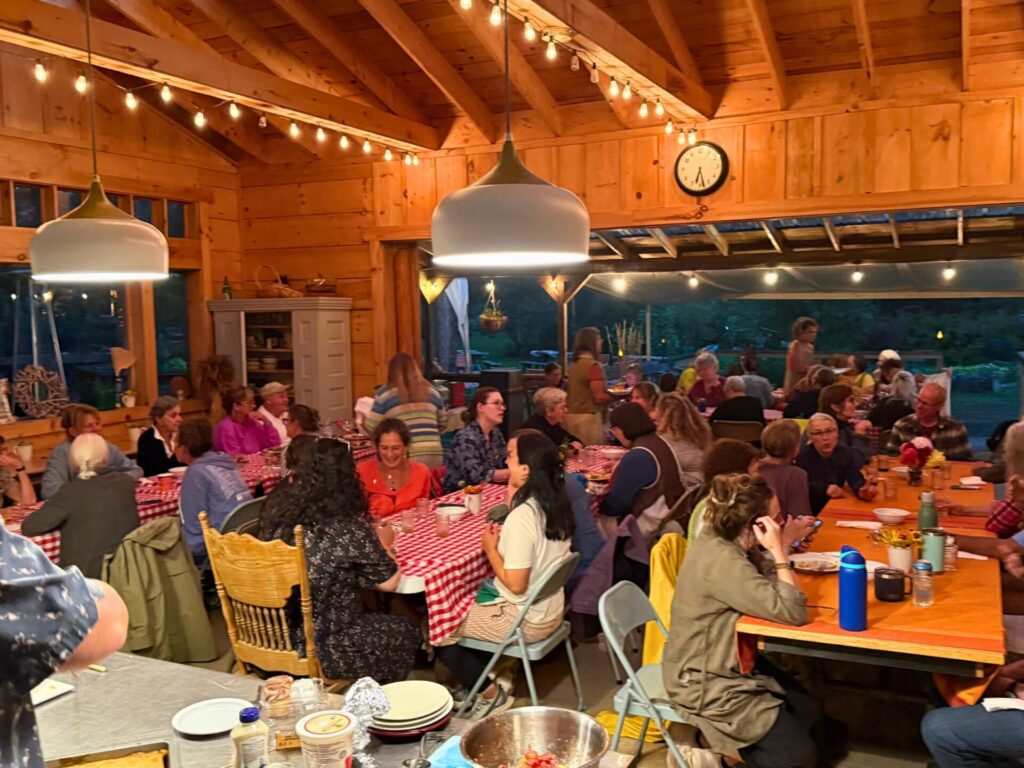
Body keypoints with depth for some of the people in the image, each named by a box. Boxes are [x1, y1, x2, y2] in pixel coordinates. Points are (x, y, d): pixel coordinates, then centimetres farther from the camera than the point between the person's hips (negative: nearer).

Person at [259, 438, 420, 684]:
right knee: (405, 632, 19)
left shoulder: (277, 511, -8)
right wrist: (384, 544, 9)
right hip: (319, 649, -6)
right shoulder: (348, 529, -23)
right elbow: (389, 582, -9)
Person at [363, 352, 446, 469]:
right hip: (434, 455, 3)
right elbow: (442, 424, 22)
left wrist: (363, 421, 26)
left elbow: (370, 428, 5)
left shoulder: (385, 393, 2)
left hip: (406, 458, -3)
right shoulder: (431, 391, 13)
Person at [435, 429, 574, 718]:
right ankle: (493, 676, 25)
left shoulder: (521, 518, -28)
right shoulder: (556, 504, -4)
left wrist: (490, 549, -12)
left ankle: (492, 694, 14)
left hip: (525, 622, -8)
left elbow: (515, 584, -25)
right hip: (551, 611, 8)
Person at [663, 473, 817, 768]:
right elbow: (793, 612, -29)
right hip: (704, 683, -10)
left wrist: (779, 548, -9)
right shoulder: (722, 561, -31)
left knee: (807, 709, 15)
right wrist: (779, 552, -24)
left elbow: (769, 588, 4)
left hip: (727, 663, 10)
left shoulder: (722, 541, -3)